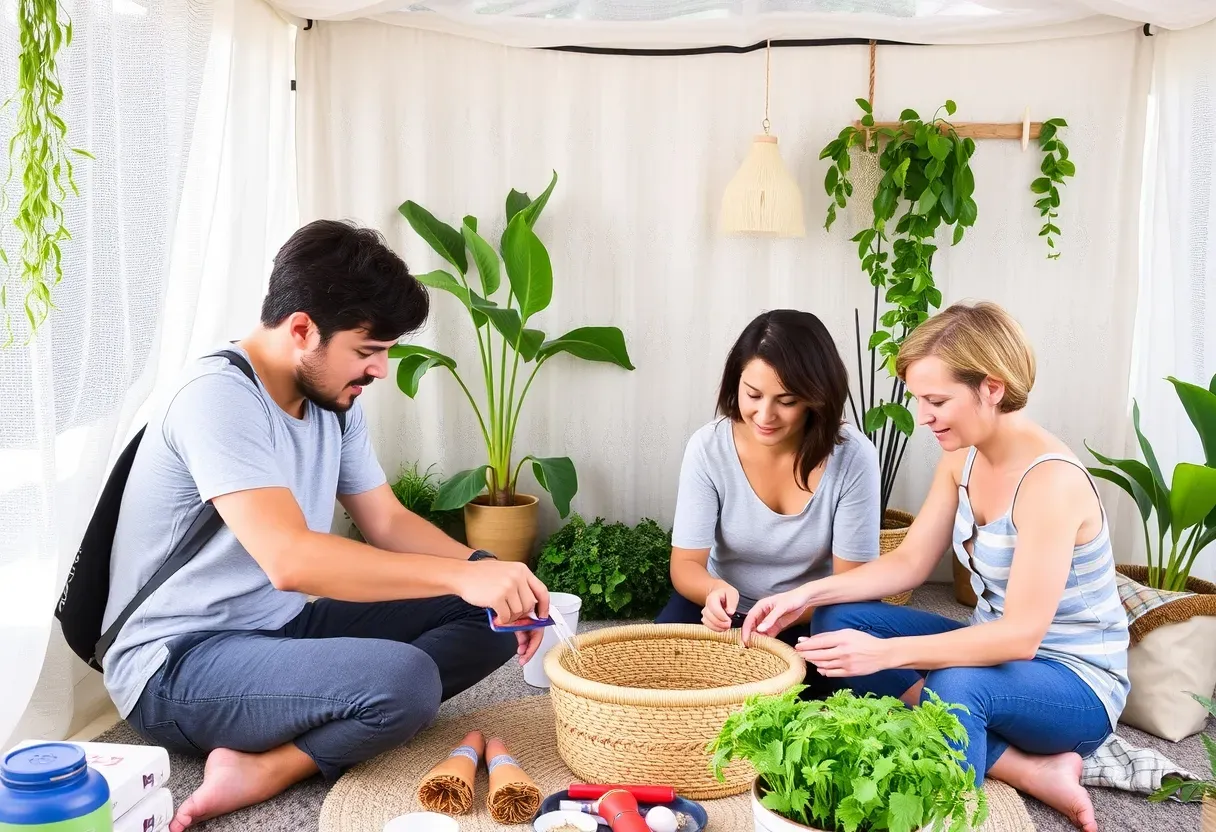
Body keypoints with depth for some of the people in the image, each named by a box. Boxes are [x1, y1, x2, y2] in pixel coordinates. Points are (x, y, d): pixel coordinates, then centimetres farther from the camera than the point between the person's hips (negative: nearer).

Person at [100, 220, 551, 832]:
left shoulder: (334, 401, 5)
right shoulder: (218, 398, -21)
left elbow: (387, 522, 8)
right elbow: (289, 558, -33)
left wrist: (491, 577, -10)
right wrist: (461, 575, -33)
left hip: (282, 630, 10)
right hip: (178, 665, -10)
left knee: (489, 617, -3)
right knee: (404, 680, -34)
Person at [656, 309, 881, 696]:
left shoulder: (853, 456, -20)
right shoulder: (708, 447, -17)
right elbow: (685, 564, -14)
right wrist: (714, 589, -39)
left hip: (811, 619, 0)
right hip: (724, 610, 1)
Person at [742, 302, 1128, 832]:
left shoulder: (1050, 480, -26)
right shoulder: (962, 458, -1)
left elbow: (1021, 634, -30)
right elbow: (909, 562, 3)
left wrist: (885, 653, -38)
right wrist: (807, 594, -12)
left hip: (1075, 684, -9)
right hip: (996, 653, 9)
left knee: (954, 684, -41)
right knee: (838, 621, -8)